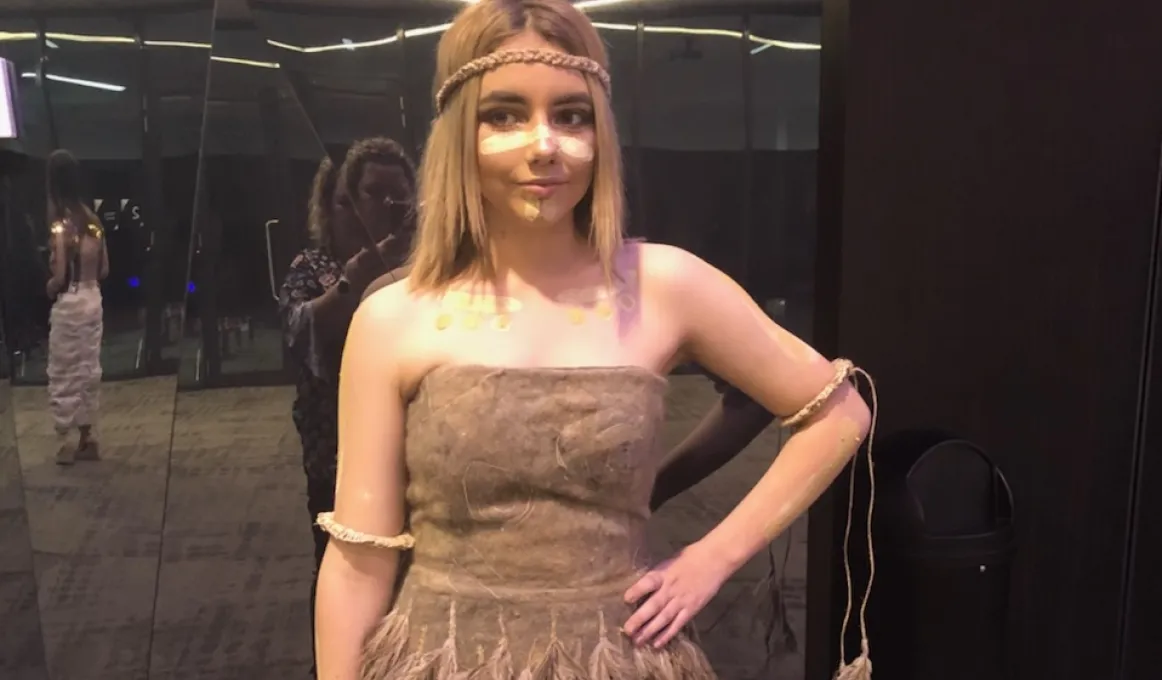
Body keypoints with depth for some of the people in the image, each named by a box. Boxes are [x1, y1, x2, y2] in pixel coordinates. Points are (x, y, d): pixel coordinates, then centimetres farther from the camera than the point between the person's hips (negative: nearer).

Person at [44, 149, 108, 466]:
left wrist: (48, 287, 1)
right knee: (89, 370, 14)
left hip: (69, 304, -6)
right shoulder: (92, 219, 4)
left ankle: (66, 442, 12)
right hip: (93, 300, 6)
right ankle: (86, 437, 22)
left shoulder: (59, 224, -16)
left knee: (64, 374, 5)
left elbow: (60, 276, -18)